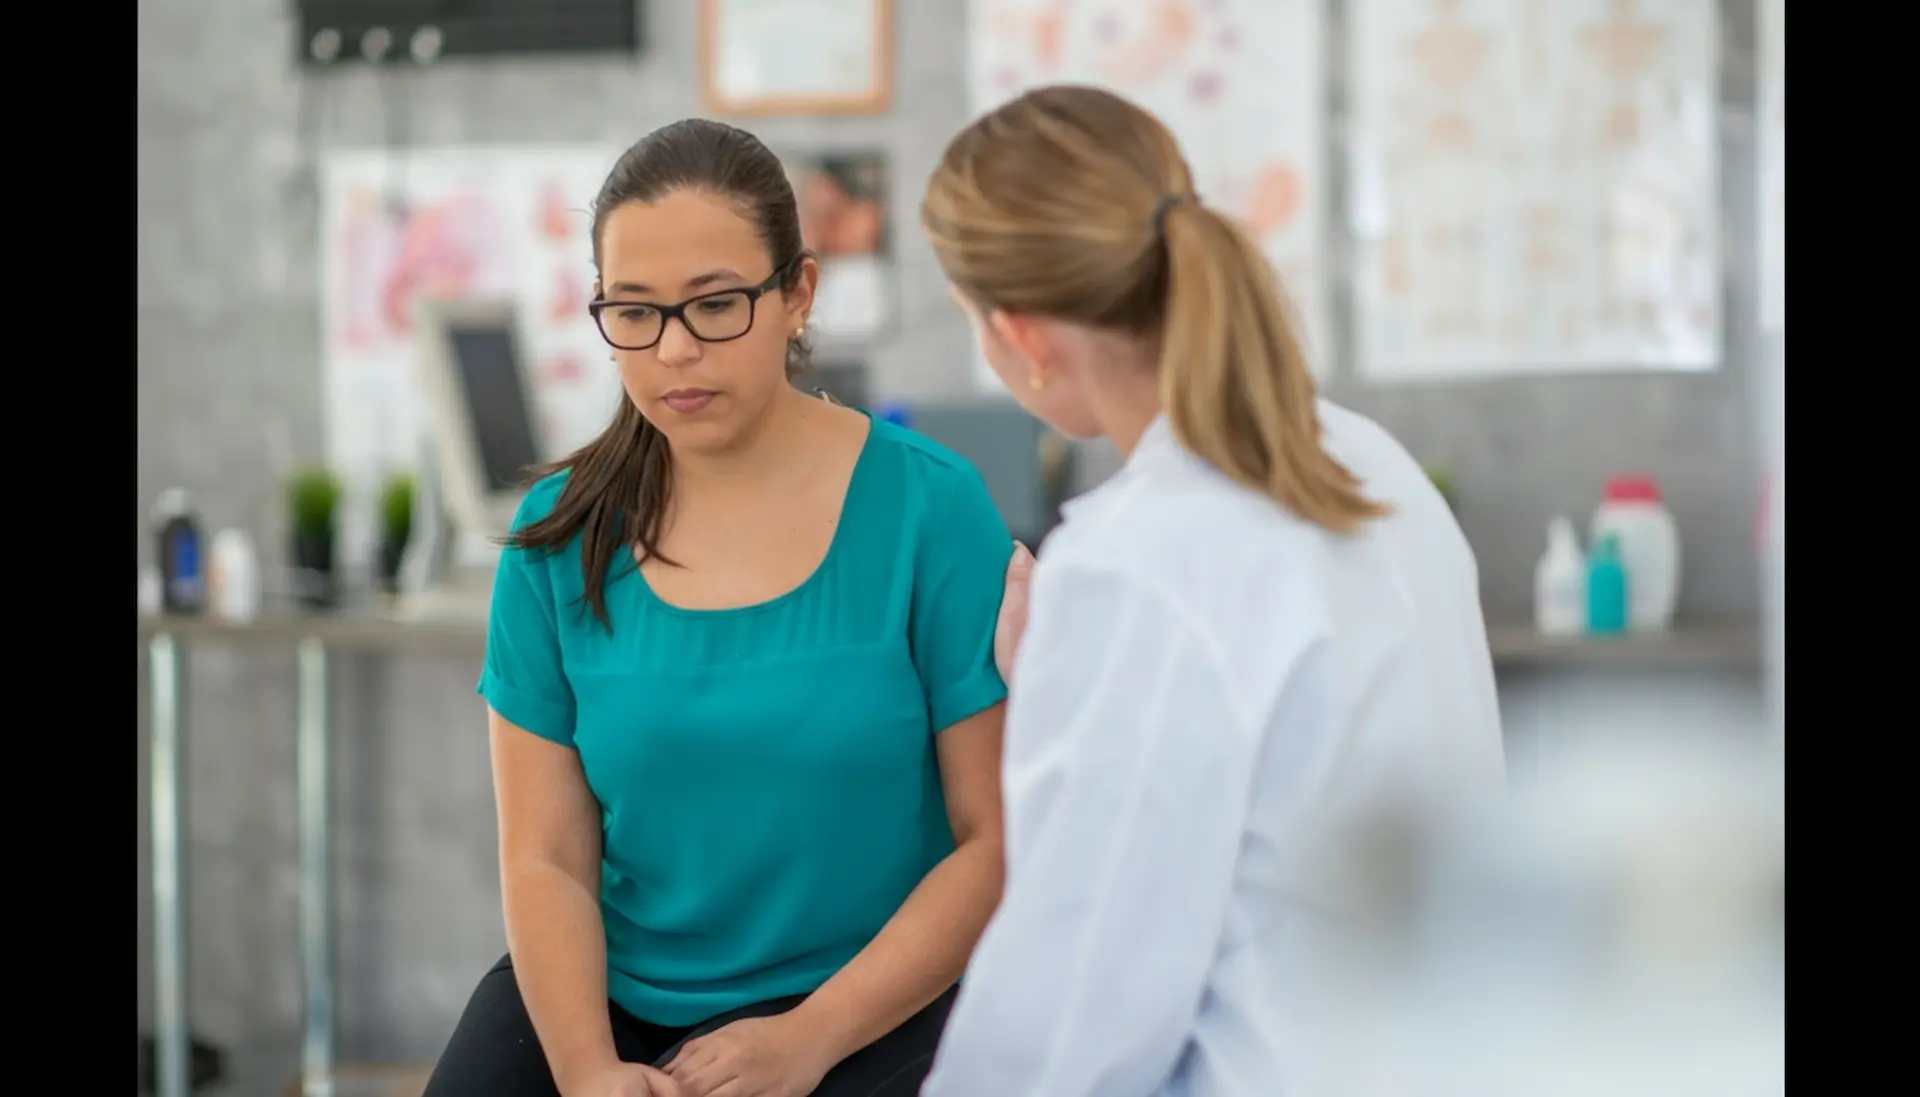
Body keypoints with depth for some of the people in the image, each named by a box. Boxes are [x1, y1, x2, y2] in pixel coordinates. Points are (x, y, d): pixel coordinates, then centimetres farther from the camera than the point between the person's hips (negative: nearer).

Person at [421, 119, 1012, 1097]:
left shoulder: (930, 508, -6)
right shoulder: (560, 538, 3)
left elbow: (997, 838, -7)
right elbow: (545, 859, 1)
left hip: (862, 1009, -3)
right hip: (608, 995, 3)